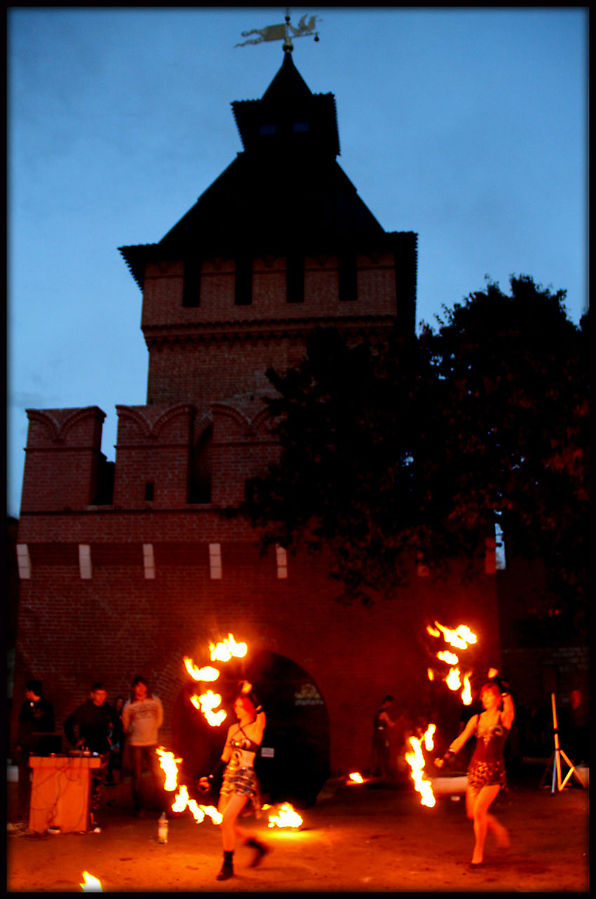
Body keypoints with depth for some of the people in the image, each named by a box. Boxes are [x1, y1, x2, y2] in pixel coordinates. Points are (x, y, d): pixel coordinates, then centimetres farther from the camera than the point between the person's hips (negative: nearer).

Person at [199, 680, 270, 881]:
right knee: (225, 823, 5)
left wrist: (249, 693, -37)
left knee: (227, 819, -16)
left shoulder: (257, 727, -6)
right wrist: (210, 778, 16)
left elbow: (260, 711, -29)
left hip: (246, 779, -7)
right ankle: (259, 846, 26)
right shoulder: (233, 729, 11)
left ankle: (228, 866, 1)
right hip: (229, 778, 7)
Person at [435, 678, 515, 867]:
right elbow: (460, 740, 2)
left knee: (479, 810, -13)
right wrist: (445, 758, -9)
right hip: (475, 768, 5)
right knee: (472, 813, 7)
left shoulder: (504, 718, -4)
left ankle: (478, 854, 5)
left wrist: (502, 687, -35)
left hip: (494, 770, -5)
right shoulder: (476, 719, 7)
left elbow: (509, 706, -28)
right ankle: (498, 830, 35)